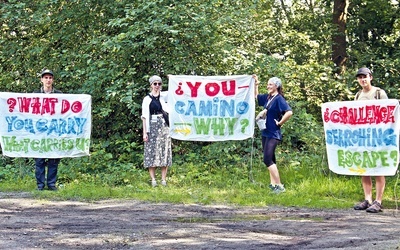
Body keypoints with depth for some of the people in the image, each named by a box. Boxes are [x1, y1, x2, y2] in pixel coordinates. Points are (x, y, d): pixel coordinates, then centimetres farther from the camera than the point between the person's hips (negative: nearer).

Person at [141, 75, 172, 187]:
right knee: (152, 152, -4)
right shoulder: (147, 99, 3)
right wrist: (144, 132, -8)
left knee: (164, 152, -1)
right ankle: (153, 179, -3)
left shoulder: (163, 97, 11)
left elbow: (167, 109, -6)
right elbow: (145, 116, 0)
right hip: (152, 127, -3)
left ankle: (163, 179, 2)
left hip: (163, 126, 3)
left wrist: (160, 94, -3)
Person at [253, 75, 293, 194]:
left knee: (268, 159, -13)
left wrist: (280, 123, -18)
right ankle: (273, 184, 20)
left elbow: (289, 112, -28)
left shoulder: (279, 99, -15)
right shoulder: (267, 97, 9)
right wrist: (256, 84, 16)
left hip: (273, 134, -9)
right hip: (266, 132, 9)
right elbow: (256, 96, 29)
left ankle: (279, 186, -10)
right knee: (270, 159, 13)